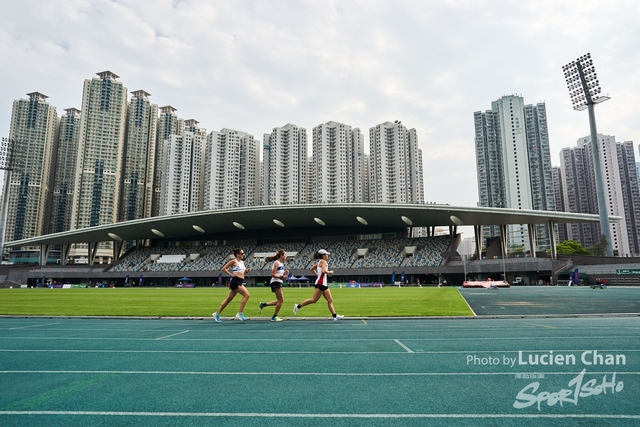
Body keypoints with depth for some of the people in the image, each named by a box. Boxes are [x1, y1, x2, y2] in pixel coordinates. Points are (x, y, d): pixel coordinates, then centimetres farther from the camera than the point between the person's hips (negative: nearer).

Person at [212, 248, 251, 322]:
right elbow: (224, 269, -7)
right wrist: (231, 274, -14)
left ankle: (217, 314, 22)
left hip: (240, 282, 9)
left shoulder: (242, 262, 18)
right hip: (235, 281, -9)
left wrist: (246, 271, 8)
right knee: (246, 295, -18)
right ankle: (240, 313, -14)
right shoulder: (233, 261, -6)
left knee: (229, 299, 12)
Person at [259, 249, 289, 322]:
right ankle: (274, 317, 2)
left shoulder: (282, 263, 17)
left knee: (280, 300, 11)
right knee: (281, 300, -8)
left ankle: (263, 304, 18)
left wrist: (284, 274, 5)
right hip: (275, 283, -10)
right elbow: (273, 274, -17)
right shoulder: (276, 263, -11)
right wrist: (280, 277, -27)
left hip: (279, 283, 10)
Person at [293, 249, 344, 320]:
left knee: (330, 300, 5)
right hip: (320, 283, -10)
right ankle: (298, 306, -4)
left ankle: (335, 315, 3)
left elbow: (312, 269, 26)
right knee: (314, 300, -11)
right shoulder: (323, 262, -8)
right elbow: (324, 271, -25)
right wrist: (330, 272, -9)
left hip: (324, 284, 10)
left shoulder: (320, 262, 18)